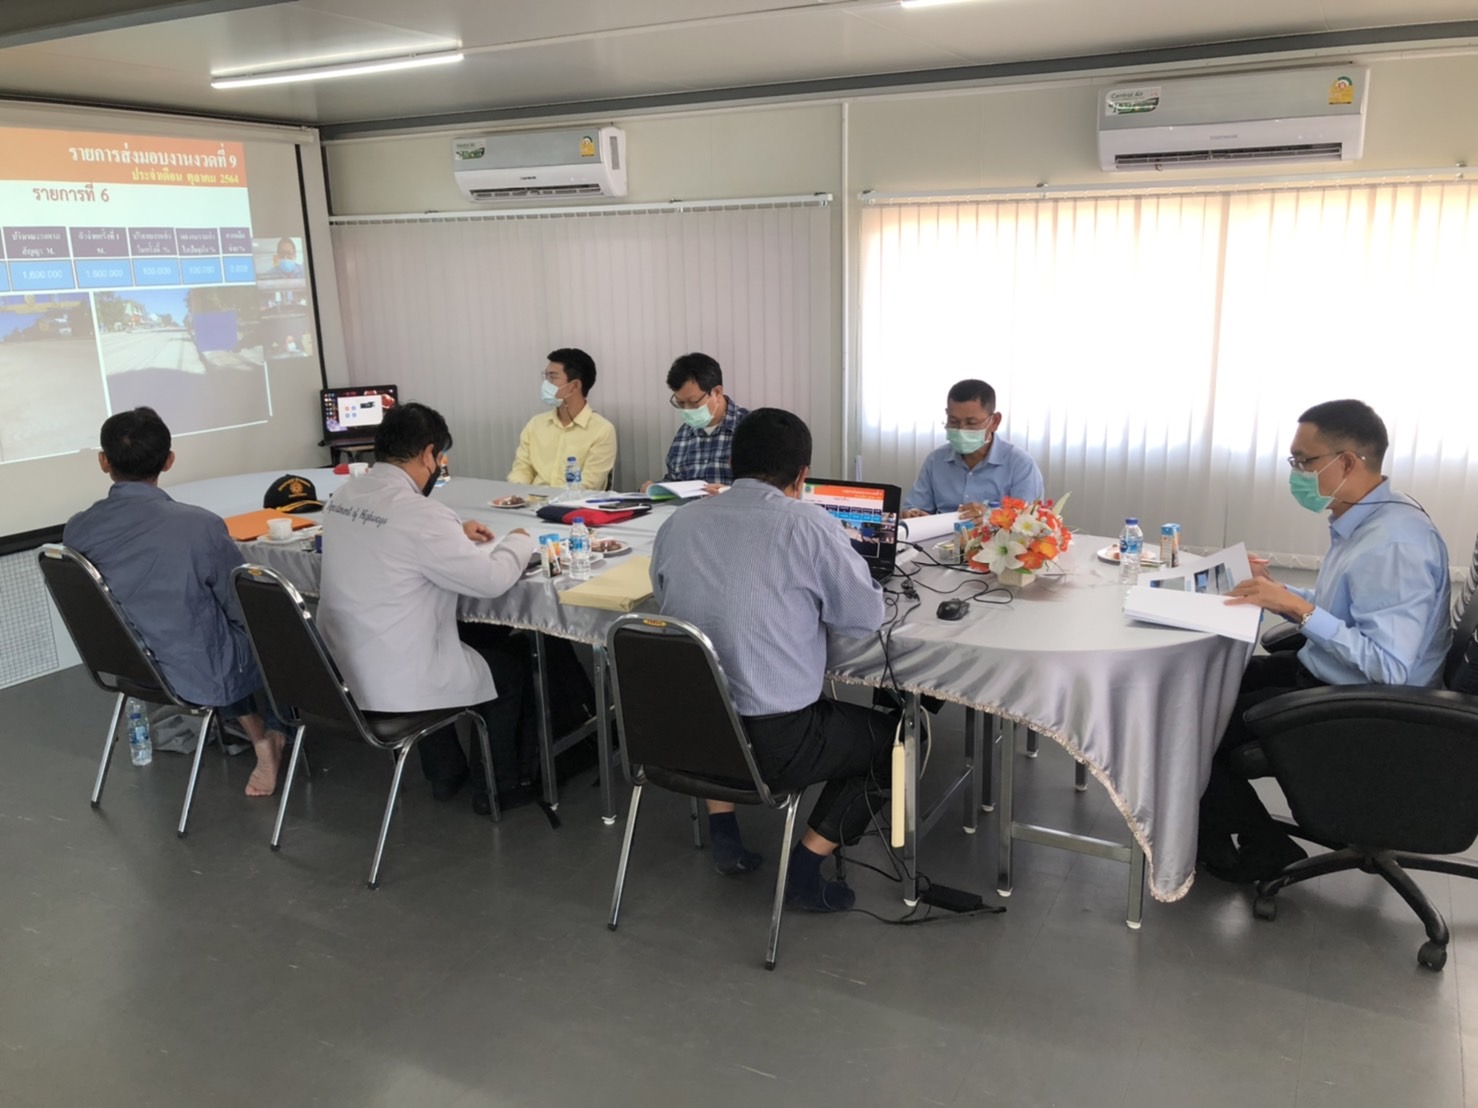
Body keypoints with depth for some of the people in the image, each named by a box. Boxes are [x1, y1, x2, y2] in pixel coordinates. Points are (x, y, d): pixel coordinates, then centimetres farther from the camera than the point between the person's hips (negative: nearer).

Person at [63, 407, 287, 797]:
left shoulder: (76, 531, -11)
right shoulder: (201, 526, -27)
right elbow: (246, 613, -14)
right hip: (202, 675, -5)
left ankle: (259, 737, 38)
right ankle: (273, 737, 40)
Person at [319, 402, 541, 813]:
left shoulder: (343, 496, 1)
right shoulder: (418, 512, -24)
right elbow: (492, 580, -17)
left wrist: (455, 535, 18)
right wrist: (519, 542, 2)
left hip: (343, 670, 8)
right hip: (397, 683, -8)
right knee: (509, 665, 17)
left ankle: (445, 773, 42)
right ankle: (494, 785, 30)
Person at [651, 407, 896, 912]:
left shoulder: (679, 522, 2)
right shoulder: (807, 524, -13)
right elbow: (867, 615, -5)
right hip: (771, 742, -5)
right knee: (887, 733, 20)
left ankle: (723, 833, 32)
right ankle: (805, 869, 15)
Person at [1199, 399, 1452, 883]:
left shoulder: (1395, 543, -28)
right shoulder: (1361, 520, 3)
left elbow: (1389, 667, -32)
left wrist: (1300, 609, -31)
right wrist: (1277, 591, 3)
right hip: (1323, 673, 10)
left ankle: (1261, 851, 13)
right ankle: (1218, 826, 24)